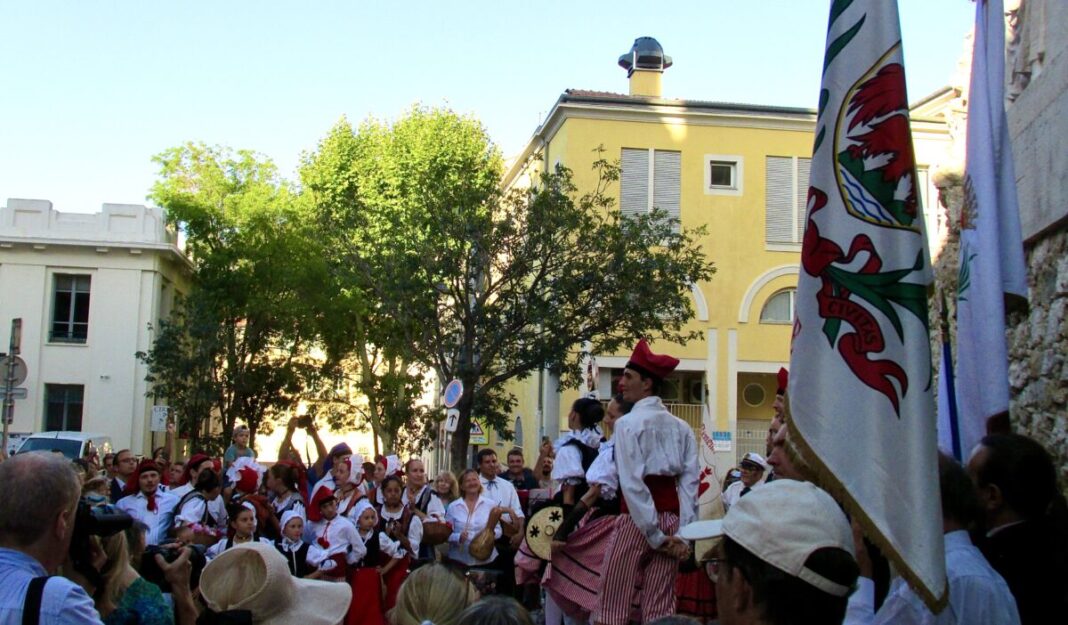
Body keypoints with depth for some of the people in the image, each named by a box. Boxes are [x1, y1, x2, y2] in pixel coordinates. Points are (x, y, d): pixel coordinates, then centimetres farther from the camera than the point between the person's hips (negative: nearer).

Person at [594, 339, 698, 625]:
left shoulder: (628, 423, -6)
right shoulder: (681, 427, 9)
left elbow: (632, 483, -14)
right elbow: (690, 480, 1)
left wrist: (655, 534, -12)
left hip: (638, 517, -5)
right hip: (673, 517, 6)